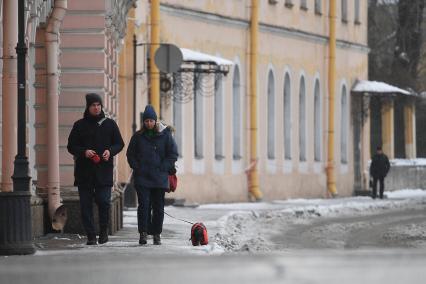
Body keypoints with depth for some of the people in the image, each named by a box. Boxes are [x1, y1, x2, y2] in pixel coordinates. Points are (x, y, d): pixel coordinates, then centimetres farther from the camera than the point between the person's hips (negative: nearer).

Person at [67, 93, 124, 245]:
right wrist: (84, 152, -12)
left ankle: (104, 231, 11)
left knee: (104, 201, -10)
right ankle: (91, 235, 7)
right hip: (84, 171, 1)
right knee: (85, 204, 0)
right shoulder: (80, 125, 7)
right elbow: (71, 146, 8)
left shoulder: (109, 124, 8)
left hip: (104, 170, -1)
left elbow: (119, 144, 13)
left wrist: (110, 151, -8)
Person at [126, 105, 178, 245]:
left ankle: (156, 234, 14)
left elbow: (173, 154, 4)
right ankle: (143, 233, -9)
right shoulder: (138, 136, 5)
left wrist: (163, 168, -5)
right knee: (144, 205, -9)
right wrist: (137, 168, -1)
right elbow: (130, 154, 13)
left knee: (158, 207, 5)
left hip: (160, 179, 0)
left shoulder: (165, 135, 1)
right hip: (142, 178, 0)